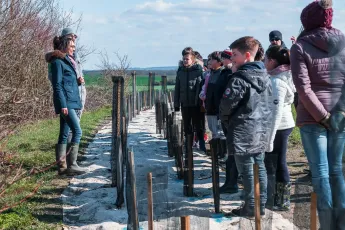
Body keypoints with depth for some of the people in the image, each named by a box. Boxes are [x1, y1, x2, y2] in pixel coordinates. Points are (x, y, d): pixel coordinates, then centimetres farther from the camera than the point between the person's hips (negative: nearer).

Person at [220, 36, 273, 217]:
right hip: (262, 130, 8)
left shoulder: (240, 78, -17)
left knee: (247, 171, 0)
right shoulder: (265, 76, 10)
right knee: (259, 168, 14)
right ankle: (261, 205, 22)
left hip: (243, 131, -8)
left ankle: (250, 208, 8)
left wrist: (225, 119, 3)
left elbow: (227, 103, -16)